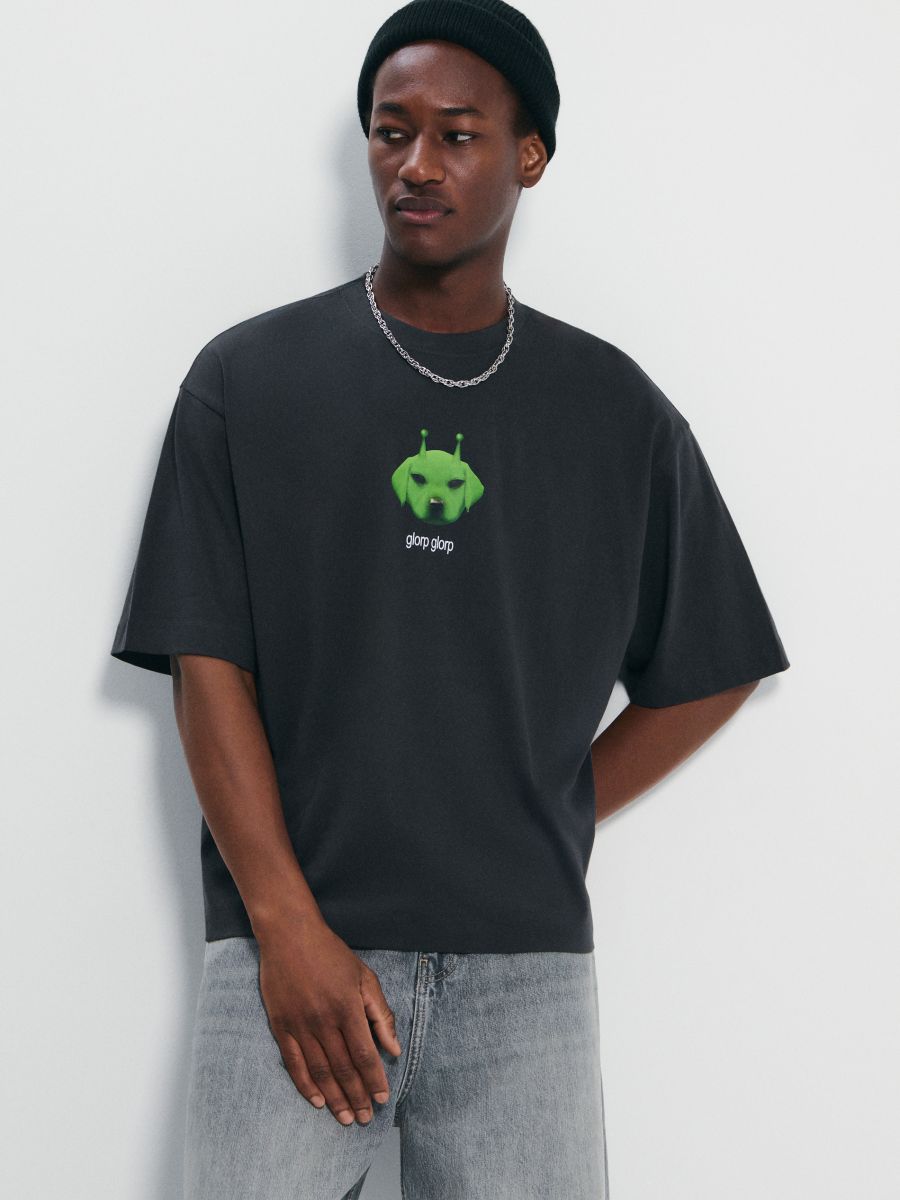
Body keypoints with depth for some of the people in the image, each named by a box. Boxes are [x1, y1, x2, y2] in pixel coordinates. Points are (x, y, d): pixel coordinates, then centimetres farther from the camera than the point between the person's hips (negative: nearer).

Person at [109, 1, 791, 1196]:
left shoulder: (617, 410, 8)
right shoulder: (247, 379, 5)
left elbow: (708, 672, 14)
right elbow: (207, 666, -1)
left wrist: (550, 829, 4)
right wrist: (288, 927, -9)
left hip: (527, 962, 1)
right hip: (297, 951, -1)